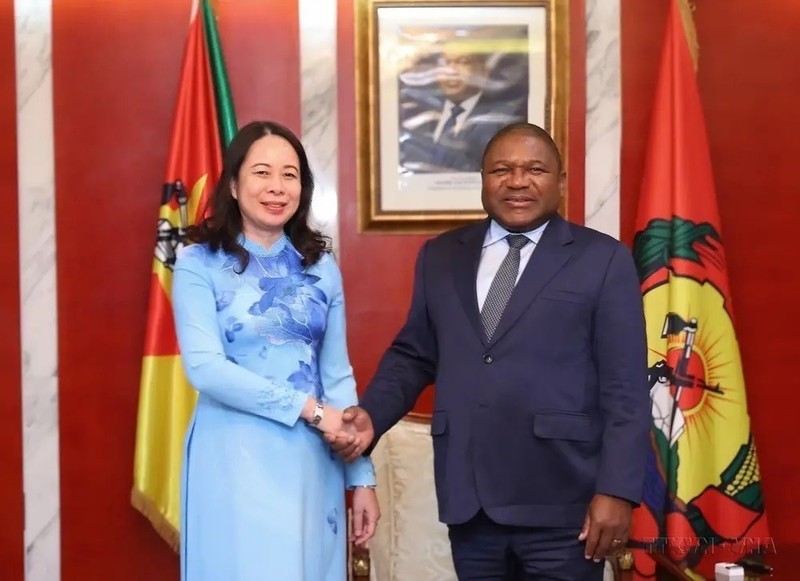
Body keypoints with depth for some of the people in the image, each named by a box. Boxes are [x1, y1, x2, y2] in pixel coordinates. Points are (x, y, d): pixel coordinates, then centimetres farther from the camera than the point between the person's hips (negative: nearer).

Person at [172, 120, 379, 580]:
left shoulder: (321, 266, 8)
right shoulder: (198, 263, -4)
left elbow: (338, 374, 8)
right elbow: (205, 368, -13)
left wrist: (362, 476, 5)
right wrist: (307, 407, -15)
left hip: (311, 458, 4)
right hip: (235, 456, -3)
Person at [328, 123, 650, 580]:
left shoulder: (603, 258, 0)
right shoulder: (440, 256, 11)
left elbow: (625, 387, -4)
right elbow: (413, 354, 15)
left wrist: (617, 490, -11)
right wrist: (371, 416, -3)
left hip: (561, 504, -3)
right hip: (468, 499, 3)